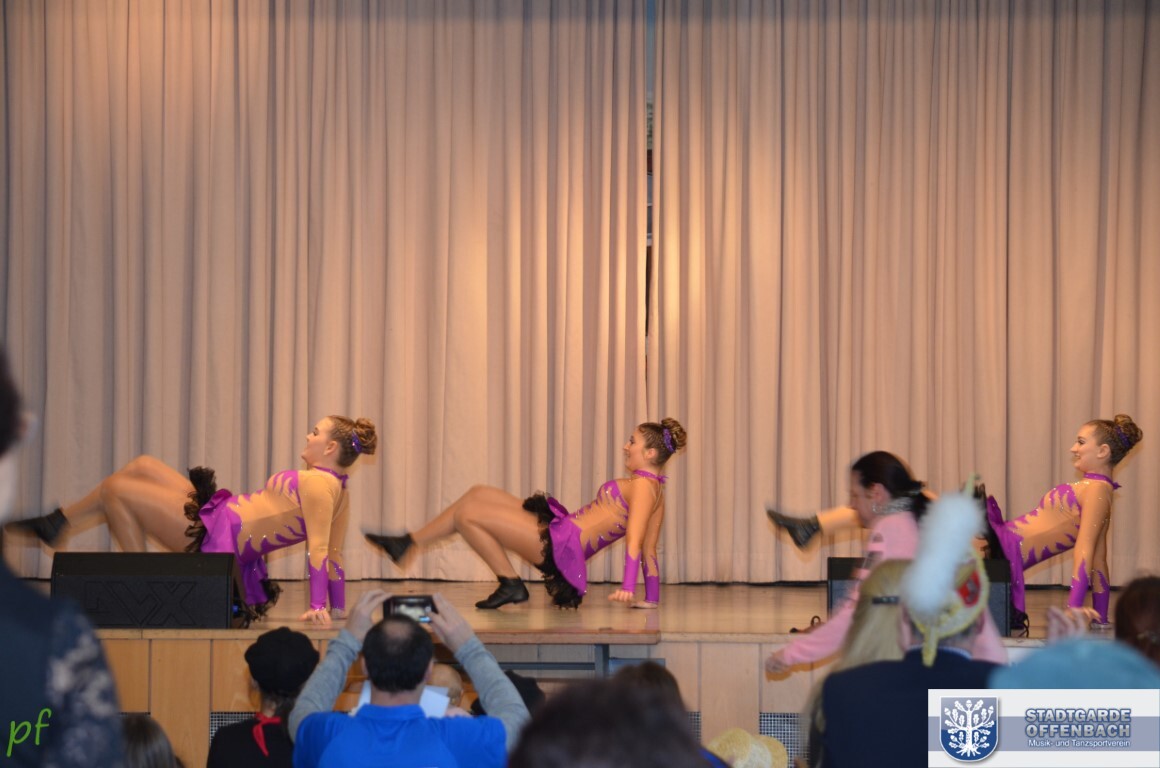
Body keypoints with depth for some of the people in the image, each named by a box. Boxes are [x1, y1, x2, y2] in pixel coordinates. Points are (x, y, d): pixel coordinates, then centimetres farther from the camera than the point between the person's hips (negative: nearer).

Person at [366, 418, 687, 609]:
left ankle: (511, 584, 2)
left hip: (561, 542, -10)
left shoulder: (643, 485, -14)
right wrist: (651, 599, 18)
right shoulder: (653, 490, 14)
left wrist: (628, 588, -34)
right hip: (562, 531, 10)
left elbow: (635, 539, -25)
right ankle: (406, 543, 21)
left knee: (466, 514, -8)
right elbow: (649, 550, 15)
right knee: (478, 494, 14)